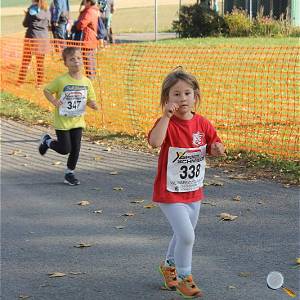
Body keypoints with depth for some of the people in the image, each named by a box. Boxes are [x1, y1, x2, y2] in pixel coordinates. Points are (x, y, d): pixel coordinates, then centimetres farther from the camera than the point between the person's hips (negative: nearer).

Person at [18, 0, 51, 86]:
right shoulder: (46, 10, 5)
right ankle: (40, 82, 13)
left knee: (25, 61, 5)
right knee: (40, 62, 11)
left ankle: (20, 81, 6)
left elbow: (25, 24, -2)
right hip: (43, 38, 3)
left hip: (32, 37, -3)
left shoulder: (32, 8, -6)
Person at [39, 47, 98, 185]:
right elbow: (47, 90, -5)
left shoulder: (86, 82, -2)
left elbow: (90, 100, 7)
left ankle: (69, 173, 23)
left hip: (77, 121, 4)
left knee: (75, 149, 5)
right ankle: (47, 141, 27)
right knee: (65, 149, -1)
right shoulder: (61, 81, -15)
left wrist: (93, 104, -16)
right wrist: (54, 101, -21)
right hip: (62, 121, -4)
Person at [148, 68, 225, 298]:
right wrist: (166, 116, -40)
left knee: (184, 235, 21)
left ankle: (169, 266, 46)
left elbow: (216, 149, 8)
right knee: (187, 235, -13)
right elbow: (154, 142, -38)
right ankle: (184, 278, 7)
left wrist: (217, 148, -15)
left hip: (194, 192, 6)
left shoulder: (202, 124, -2)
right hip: (170, 193, -6)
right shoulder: (167, 124, -18)